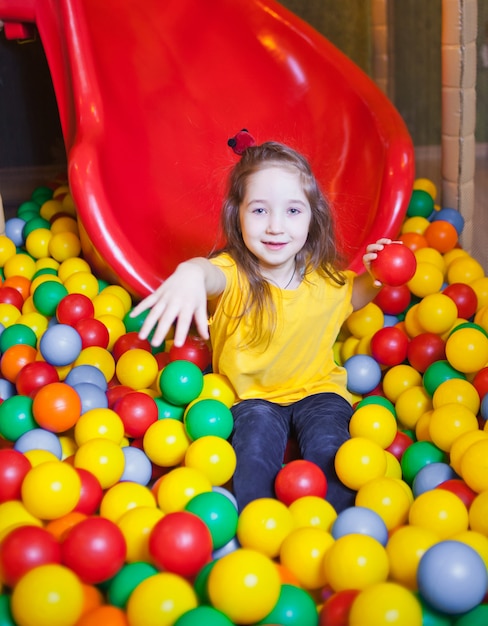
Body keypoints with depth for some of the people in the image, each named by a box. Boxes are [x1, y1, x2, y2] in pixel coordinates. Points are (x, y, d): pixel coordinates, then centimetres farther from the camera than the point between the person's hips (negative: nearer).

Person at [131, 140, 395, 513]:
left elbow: (352, 297, 18)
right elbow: (212, 273, -50)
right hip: (253, 394, -2)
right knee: (256, 441, -30)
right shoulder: (233, 273, -22)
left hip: (317, 387, 2)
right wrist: (191, 273, -76)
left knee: (327, 446, -24)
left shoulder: (324, 275, -7)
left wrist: (373, 279, -5)